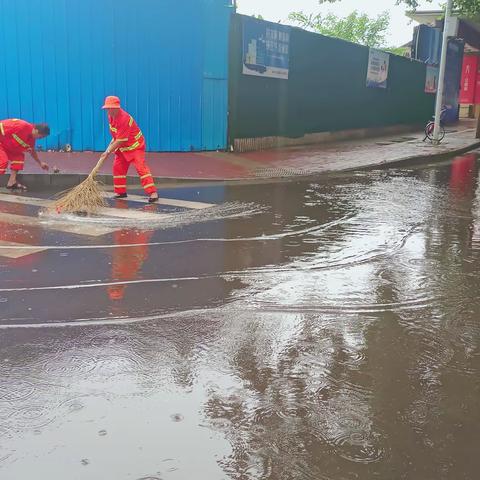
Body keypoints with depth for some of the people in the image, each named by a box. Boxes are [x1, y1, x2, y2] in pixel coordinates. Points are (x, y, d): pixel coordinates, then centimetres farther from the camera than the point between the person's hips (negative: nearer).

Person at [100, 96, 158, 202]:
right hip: (123, 147, 10)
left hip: (135, 145, -10)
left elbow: (120, 141, -26)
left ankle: (153, 193, -25)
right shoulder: (111, 116, 0)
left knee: (141, 167, -20)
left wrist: (108, 152, -20)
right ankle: (121, 192, 24)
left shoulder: (124, 118, -28)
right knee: (118, 167, 12)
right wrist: (110, 147, 4)